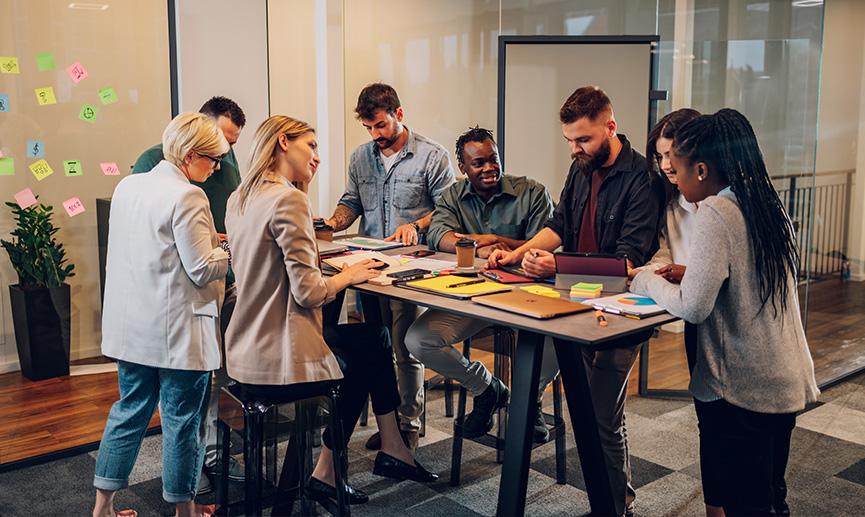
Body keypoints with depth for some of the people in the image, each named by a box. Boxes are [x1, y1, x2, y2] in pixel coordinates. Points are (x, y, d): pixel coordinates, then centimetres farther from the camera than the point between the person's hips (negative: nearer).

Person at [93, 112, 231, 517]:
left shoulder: (127, 186, 7)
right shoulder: (186, 197, -19)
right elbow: (203, 269, -18)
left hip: (131, 325, 8)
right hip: (176, 329, -8)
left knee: (130, 409, 18)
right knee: (182, 419, 7)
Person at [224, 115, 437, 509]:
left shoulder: (240, 198, 9)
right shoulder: (288, 199, -19)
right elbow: (307, 292, -21)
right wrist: (348, 276, -4)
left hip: (245, 352, 9)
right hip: (276, 361, -9)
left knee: (373, 338, 20)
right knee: (369, 350, 18)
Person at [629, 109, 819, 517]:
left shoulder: (716, 214, -17)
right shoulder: (768, 206, 8)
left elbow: (692, 307, -21)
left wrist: (646, 282, -5)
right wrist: (688, 275, 12)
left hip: (739, 390, -9)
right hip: (785, 386, 9)